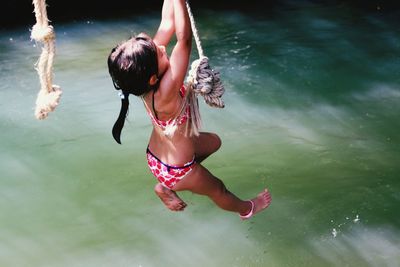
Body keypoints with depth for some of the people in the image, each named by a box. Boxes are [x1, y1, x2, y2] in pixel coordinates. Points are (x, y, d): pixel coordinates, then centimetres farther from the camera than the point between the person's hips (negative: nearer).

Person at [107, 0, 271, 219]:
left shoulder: (145, 82, -24)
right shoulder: (164, 94, -43)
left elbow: (167, 23, -22)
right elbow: (184, 39, -50)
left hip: (157, 153, 7)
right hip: (176, 170, -7)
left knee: (213, 142, 31)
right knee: (218, 189, 24)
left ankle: (165, 187, 31)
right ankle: (246, 209, 55)